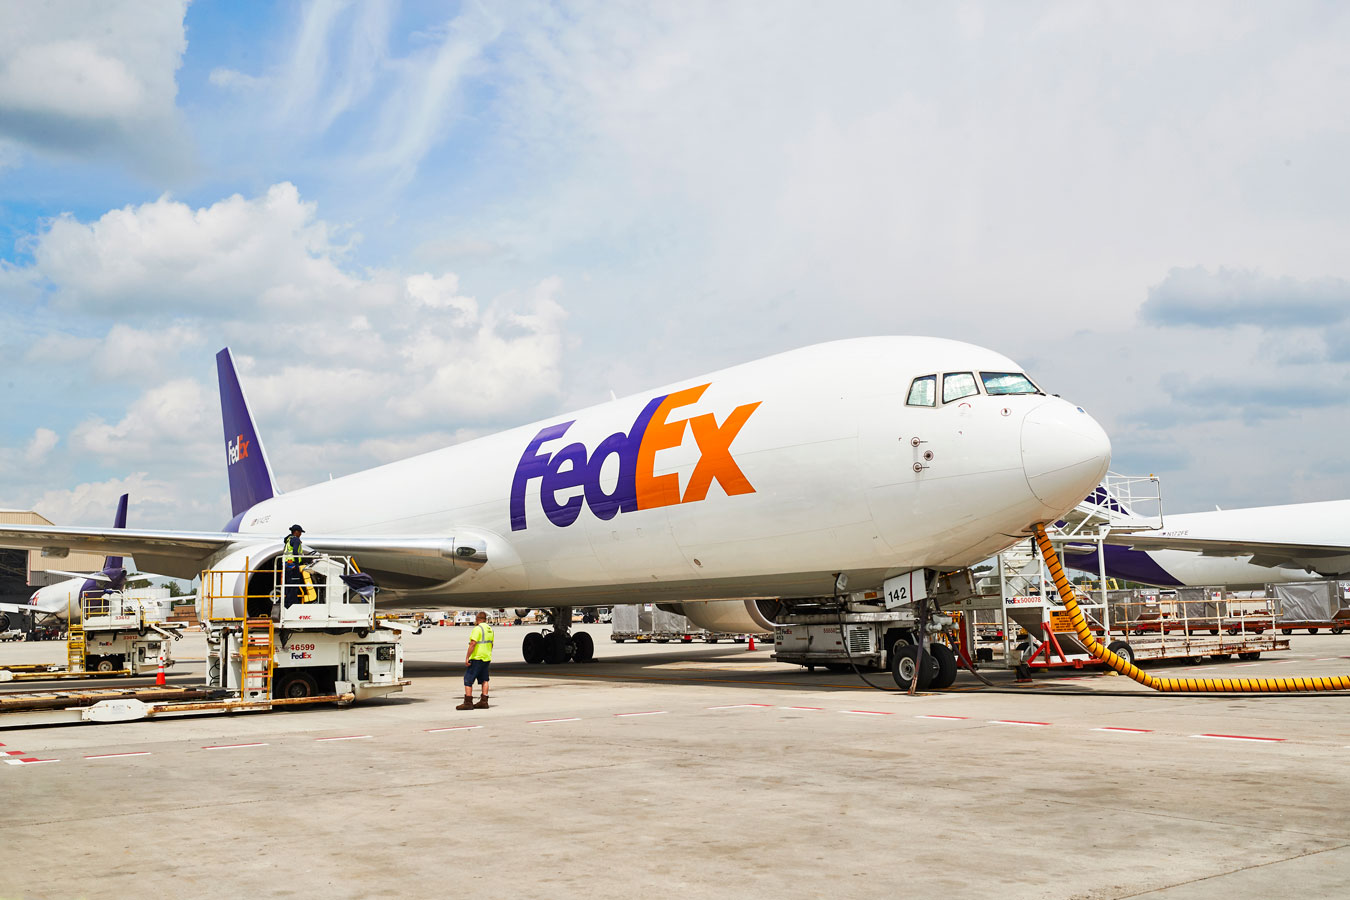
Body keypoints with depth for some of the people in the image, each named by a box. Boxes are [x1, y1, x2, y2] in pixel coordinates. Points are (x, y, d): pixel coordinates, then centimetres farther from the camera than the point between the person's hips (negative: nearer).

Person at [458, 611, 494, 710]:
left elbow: (473, 644, -23)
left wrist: (467, 657, -22)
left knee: (468, 679, -4)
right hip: (486, 658, 8)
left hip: (476, 658, -8)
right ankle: (484, 702, 10)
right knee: (484, 679, 13)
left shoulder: (477, 629, -15)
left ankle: (468, 702, -9)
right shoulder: (490, 629, 11)